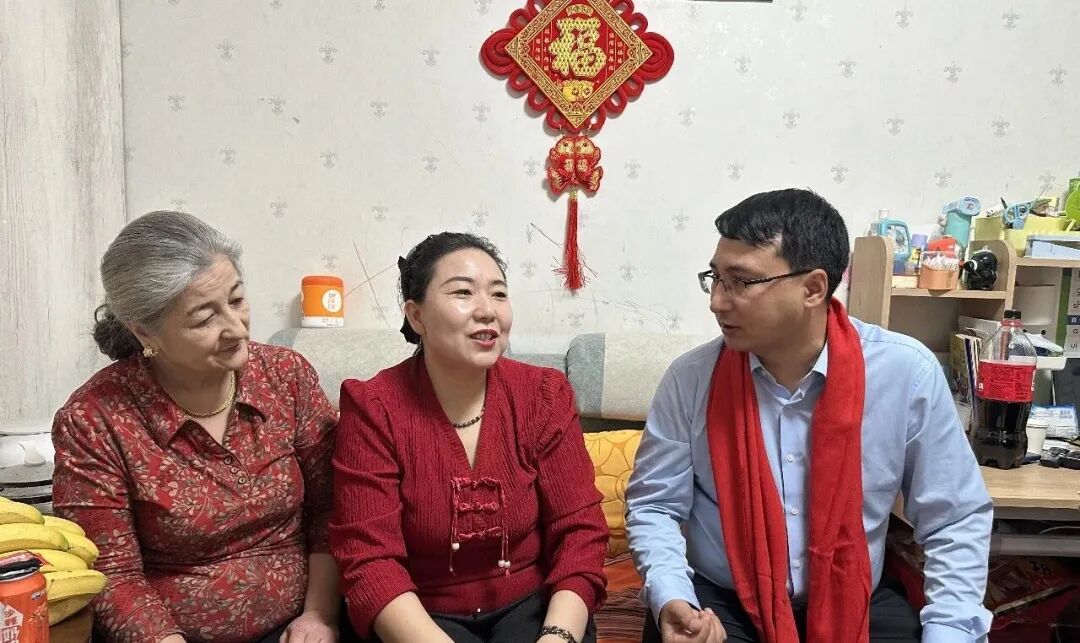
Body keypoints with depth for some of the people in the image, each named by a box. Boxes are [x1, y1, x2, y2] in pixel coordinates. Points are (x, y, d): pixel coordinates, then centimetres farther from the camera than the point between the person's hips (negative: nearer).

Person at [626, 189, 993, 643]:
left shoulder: (906, 372, -11)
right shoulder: (691, 379, -9)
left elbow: (956, 521, -3)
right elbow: (653, 505, -2)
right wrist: (671, 598, -19)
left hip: (855, 605, 1)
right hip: (719, 603, -1)